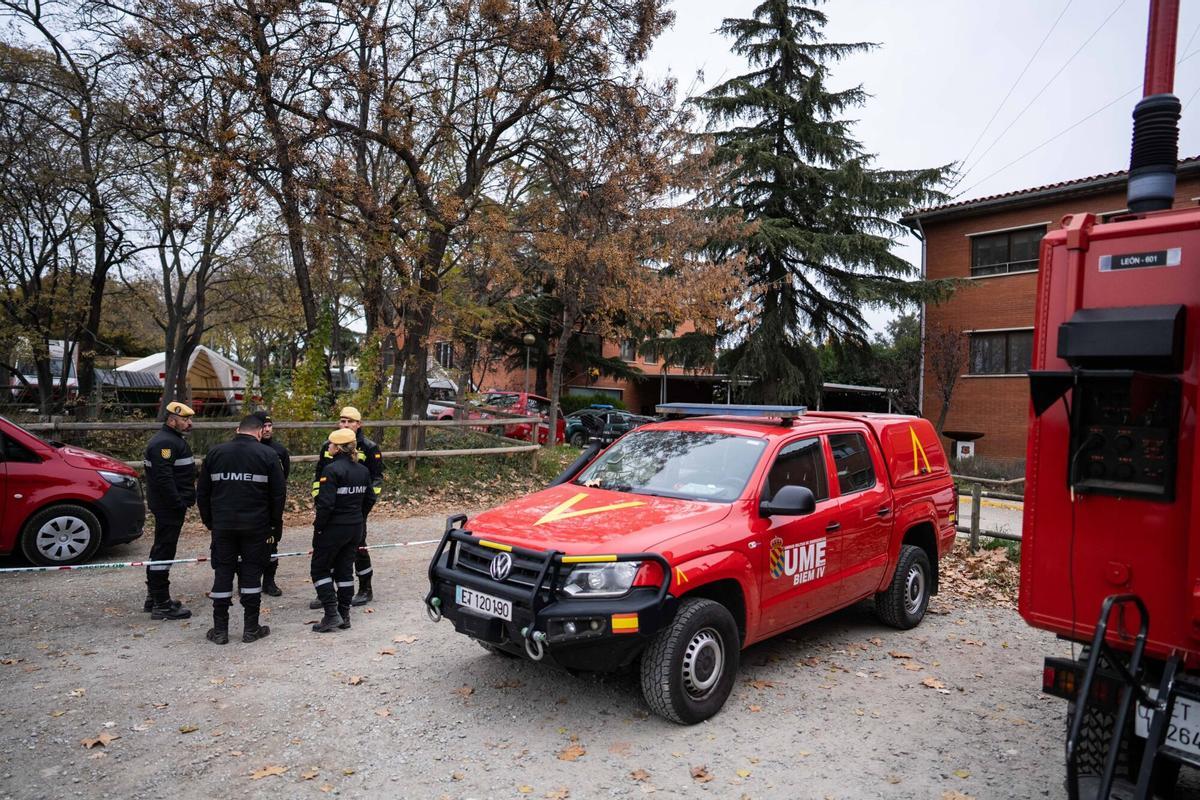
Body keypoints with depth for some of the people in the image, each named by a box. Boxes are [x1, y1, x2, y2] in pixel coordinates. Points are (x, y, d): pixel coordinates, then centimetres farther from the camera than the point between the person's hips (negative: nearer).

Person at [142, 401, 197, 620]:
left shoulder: (174, 440, 17)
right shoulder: (165, 443, -17)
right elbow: (163, 478, -26)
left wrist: (184, 501, 18)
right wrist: (178, 503, -23)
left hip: (169, 506, 11)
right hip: (169, 507, -11)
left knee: (160, 550, 19)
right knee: (164, 551, -6)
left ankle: (153, 597, 31)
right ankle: (162, 605, -1)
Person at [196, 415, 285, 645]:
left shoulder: (214, 453, 6)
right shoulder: (267, 455, -3)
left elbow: (202, 492, 11)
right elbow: (279, 493, -2)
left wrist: (209, 521, 19)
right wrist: (276, 522, 9)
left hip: (222, 525, 2)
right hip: (256, 526, -2)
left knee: (222, 573, 8)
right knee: (251, 573, 5)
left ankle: (220, 630, 12)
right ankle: (251, 628, 10)